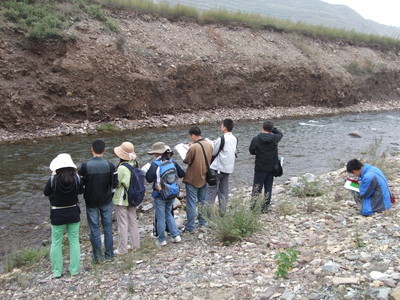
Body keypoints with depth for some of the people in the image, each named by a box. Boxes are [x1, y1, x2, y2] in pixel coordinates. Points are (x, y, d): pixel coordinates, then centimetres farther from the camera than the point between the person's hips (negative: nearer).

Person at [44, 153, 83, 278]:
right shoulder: (76, 178, -13)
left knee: (56, 242, 13)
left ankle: (57, 271, 21)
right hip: (73, 214, 2)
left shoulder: (53, 179, -19)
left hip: (57, 215, -1)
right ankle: (74, 269, 22)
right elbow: (81, 190, 3)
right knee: (74, 241, 14)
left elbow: (46, 193, -3)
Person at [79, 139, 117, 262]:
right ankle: (109, 254, 21)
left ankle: (97, 256, 16)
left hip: (91, 202, -1)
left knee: (94, 229, 9)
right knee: (108, 228, 13)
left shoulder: (84, 166, -14)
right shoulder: (110, 166, -10)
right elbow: (114, 184, -4)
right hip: (106, 201, 1)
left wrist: (86, 195, 12)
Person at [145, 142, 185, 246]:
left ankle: (162, 239, 19)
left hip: (160, 195, -5)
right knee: (169, 214, 22)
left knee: (160, 217, 9)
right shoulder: (172, 162, -1)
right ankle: (176, 235, 19)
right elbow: (182, 174, 3)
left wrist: (148, 171, 0)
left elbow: (149, 179, -18)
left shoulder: (155, 164, -16)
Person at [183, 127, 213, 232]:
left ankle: (190, 226, 7)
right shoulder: (209, 145, -2)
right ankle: (203, 221, 30)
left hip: (192, 179, -7)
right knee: (202, 200, 20)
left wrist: (188, 150, 0)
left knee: (191, 202, 2)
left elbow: (186, 161, -14)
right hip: (204, 177, 7)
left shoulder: (193, 147, -24)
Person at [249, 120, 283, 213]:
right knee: (268, 188, 13)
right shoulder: (274, 138, -8)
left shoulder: (256, 139, -14)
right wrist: (273, 129, 12)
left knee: (257, 188, 6)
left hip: (260, 168, -2)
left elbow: (251, 151, -2)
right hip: (271, 168, 2)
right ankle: (265, 207, 17)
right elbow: (280, 134, 16)